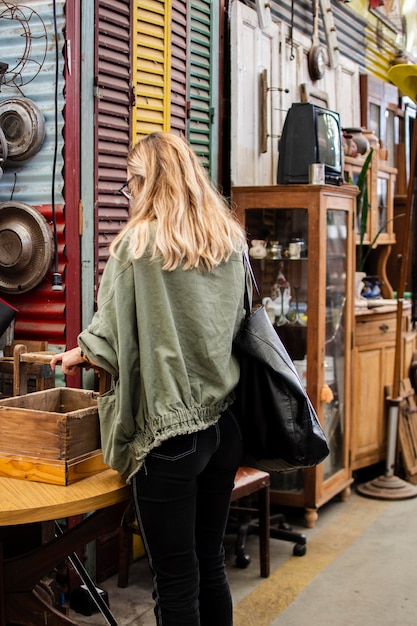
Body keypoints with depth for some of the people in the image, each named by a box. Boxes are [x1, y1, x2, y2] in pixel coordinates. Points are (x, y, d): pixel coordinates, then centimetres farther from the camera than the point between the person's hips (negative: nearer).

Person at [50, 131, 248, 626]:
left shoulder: (138, 243, -11)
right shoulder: (230, 241, 6)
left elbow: (111, 335, -8)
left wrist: (79, 353, 13)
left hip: (168, 431, -6)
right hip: (222, 423, 6)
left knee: (175, 583, 5)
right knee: (210, 566, 18)